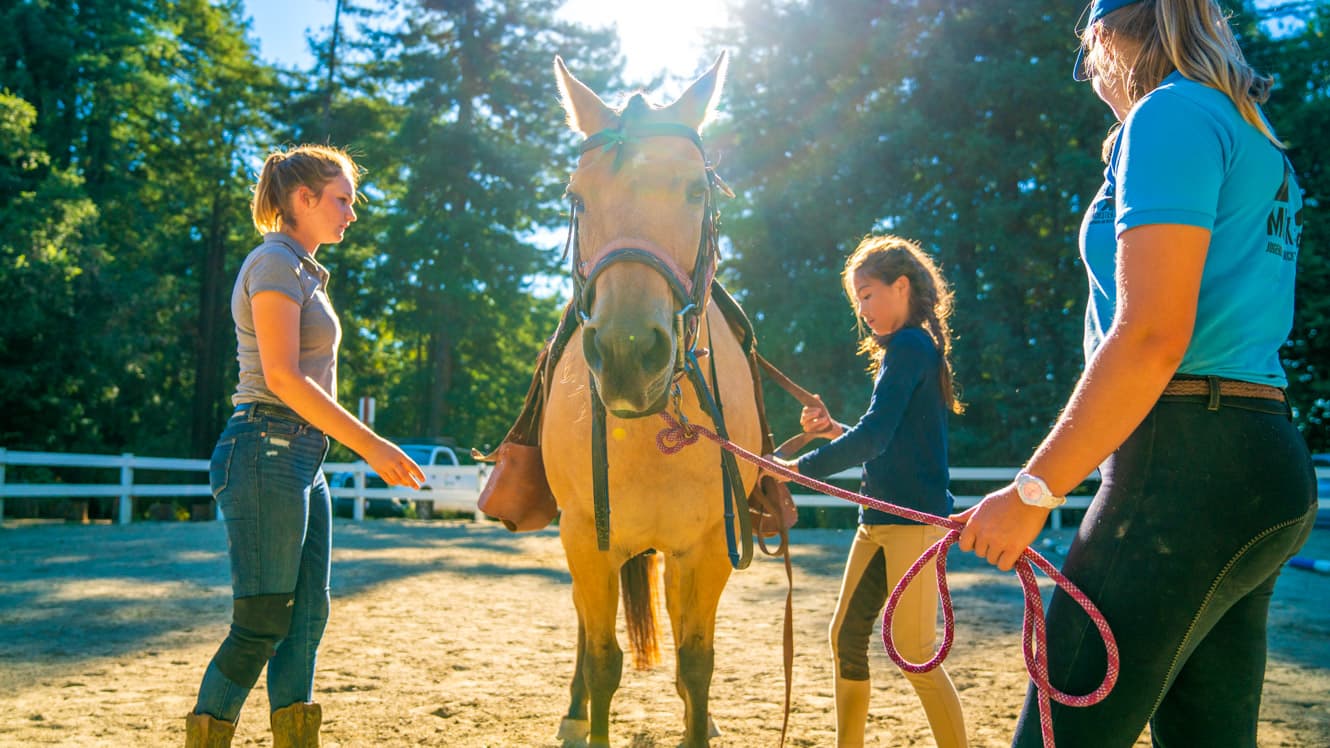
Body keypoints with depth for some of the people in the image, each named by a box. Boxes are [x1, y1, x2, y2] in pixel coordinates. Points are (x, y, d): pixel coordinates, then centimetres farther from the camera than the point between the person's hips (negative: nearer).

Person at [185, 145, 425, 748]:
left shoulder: (302, 270, 20)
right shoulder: (275, 264, -9)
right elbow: (282, 376, -19)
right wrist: (370, 444, -19)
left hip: (301, 457, 10)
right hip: (268, 453, -10)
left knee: (308, 614, 8)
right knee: (263, 622, -7)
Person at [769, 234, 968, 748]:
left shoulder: (910, 346, -13)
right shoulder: (905, 349, 17)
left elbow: (875, 438, -22)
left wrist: (799, 468, -17)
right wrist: (833, 430, 8)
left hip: (914, 519, -10)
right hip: (879, 520, 10)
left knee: (915, 654, -6)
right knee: (846, 636, 13)